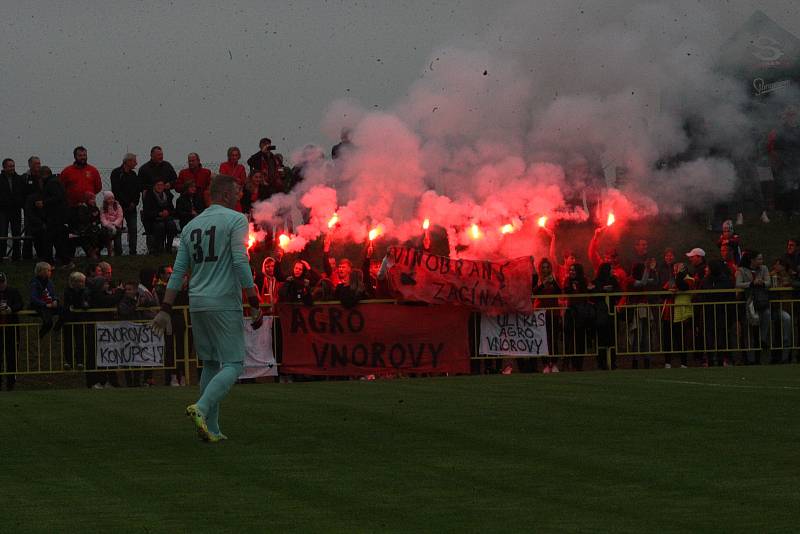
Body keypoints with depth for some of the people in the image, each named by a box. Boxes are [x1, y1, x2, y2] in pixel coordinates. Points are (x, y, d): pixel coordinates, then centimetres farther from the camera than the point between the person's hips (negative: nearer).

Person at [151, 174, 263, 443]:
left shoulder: (191, 226, 15)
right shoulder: (235, 220, -4)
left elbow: (178, 271, 12)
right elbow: (241, 263, -15)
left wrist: (165, 309, 11)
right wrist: (254, 304, -14)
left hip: (197, 304, 7)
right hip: (224, 304, -7)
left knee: (210, 364, 13)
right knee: (233, 364, -5)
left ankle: (211, 429, 8)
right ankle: (201, 408, -25)